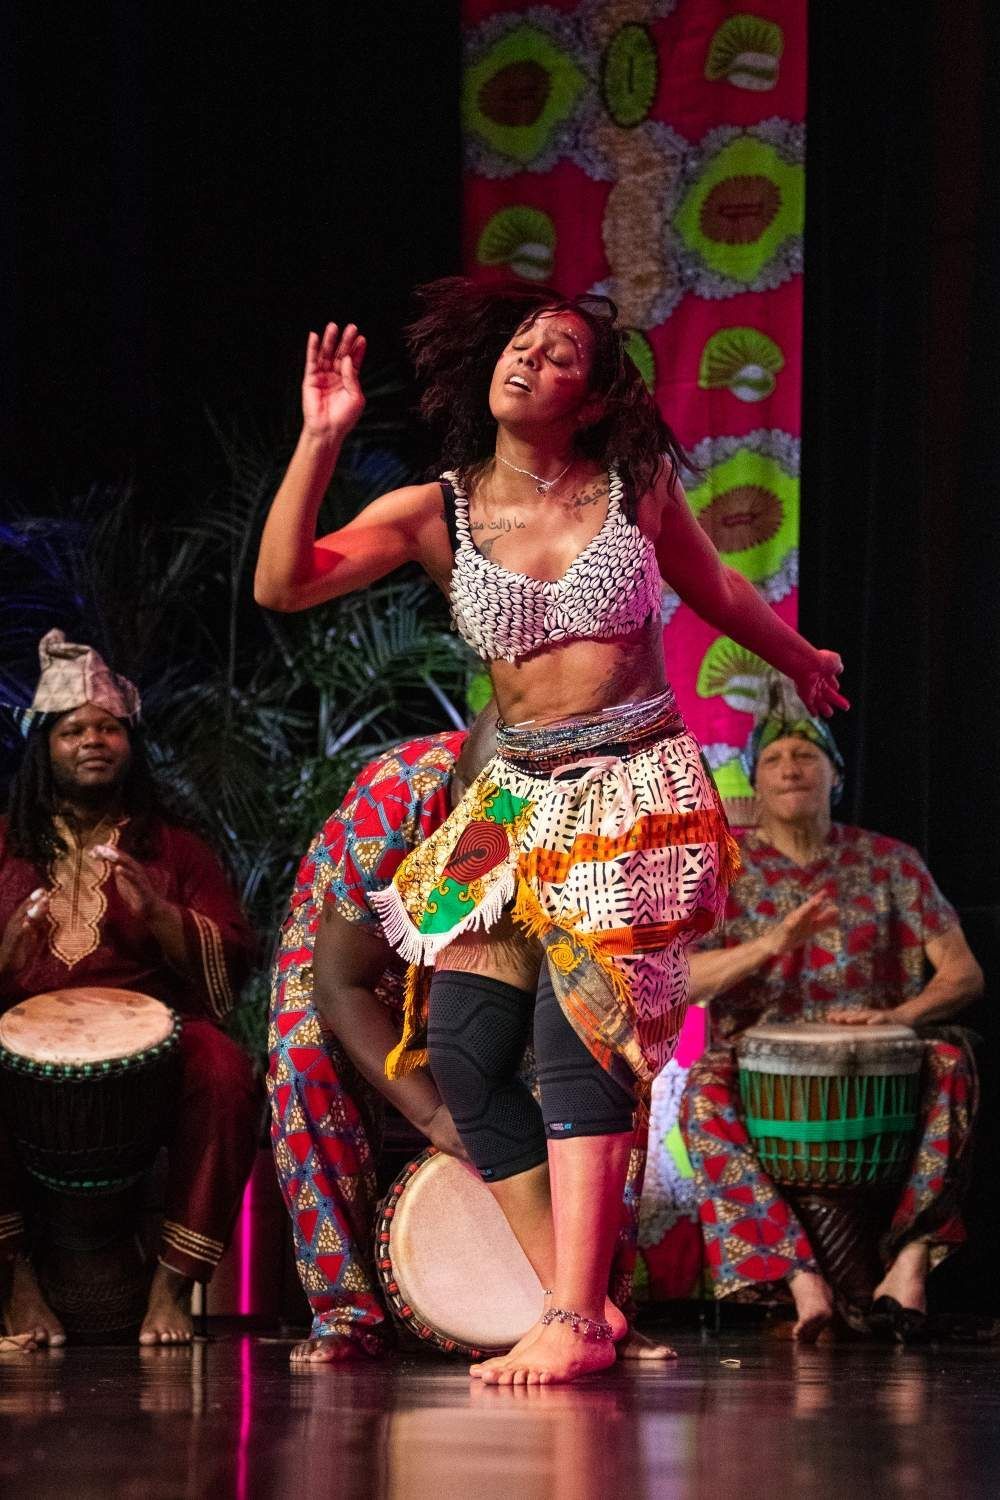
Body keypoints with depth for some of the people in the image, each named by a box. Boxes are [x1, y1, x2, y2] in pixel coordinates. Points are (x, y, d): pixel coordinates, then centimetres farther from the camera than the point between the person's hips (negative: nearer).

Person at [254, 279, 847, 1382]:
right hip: (516, 797, 3)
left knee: (578, 1032, -17)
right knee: (460, 1049, -6)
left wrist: (800, 662, 37)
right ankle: (577, 1302, 3)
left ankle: (574, 1323, -21)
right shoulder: (436, 514, 1)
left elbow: (715, 590, 22)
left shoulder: (635, 487, 1)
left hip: (637, 793, -3)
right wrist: (320, 441, -20)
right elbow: (282, 585, -12)